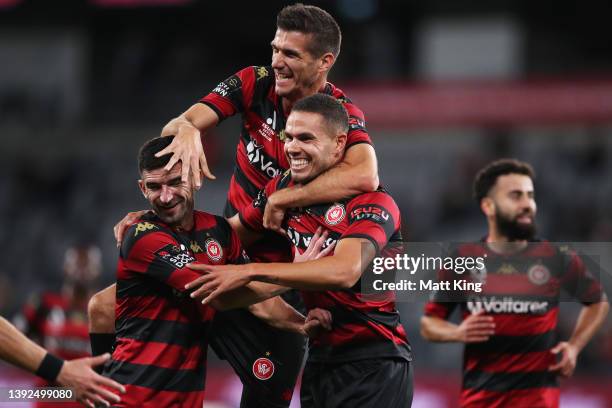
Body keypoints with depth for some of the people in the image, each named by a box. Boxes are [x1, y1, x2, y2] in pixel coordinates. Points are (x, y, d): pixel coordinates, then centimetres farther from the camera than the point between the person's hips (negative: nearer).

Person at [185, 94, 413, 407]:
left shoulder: (373, 203, -17)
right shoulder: (283, 189, 4)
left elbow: (345, 271, -33)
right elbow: (232, 231, 18)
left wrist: (249, 271, -33)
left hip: (372, 364, -6)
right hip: (321, 356, 6)